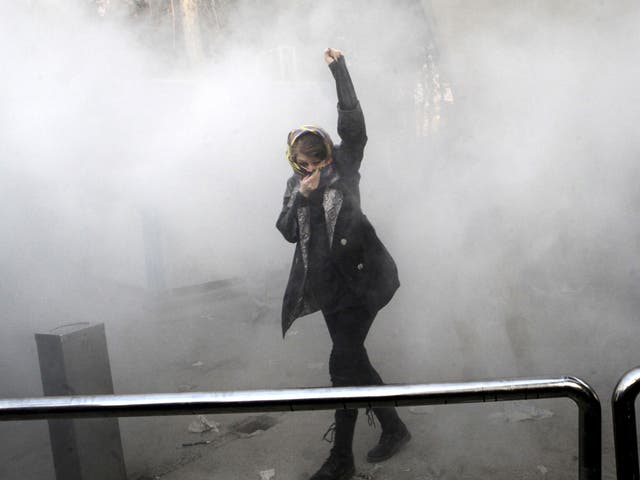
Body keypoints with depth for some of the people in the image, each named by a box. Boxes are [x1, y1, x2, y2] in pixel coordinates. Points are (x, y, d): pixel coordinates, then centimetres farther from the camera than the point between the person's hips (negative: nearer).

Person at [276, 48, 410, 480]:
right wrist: (301, 197, -10)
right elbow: (288, 232, 5)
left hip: (360, 278, -6)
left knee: (344, 364, -8)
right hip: (330, 284, 6)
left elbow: (353, 123, -12)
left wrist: (339, 70, -15)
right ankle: (393, 428, 32)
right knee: (353, 359, 12)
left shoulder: (344, 166, 1)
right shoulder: (295, 185, 13)